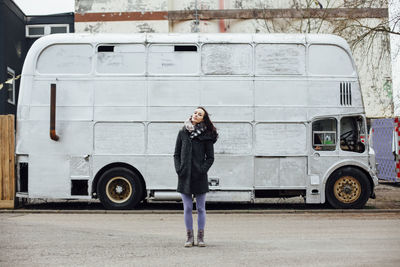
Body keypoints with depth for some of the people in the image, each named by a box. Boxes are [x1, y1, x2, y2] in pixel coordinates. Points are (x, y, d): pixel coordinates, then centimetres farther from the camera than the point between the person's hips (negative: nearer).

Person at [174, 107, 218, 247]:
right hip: (184, 176, 2)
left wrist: (202, 170, -11)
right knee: (187, 208, 4)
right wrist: (178, 169, -4)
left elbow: (210, 157, 1)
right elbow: (176, 154, 9)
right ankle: (189, 237, 12)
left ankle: (200, 237, 12)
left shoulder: (206, 136, 1)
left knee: (201, 208, 4)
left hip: (200, 177, -2)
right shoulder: (182, 133, 7)